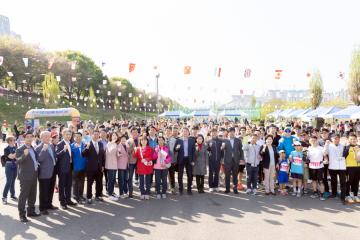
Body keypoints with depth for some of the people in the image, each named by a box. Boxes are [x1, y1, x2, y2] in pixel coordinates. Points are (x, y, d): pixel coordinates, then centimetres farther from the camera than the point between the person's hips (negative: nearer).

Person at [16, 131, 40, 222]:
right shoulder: (20, 150, -9)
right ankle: (22, 214, 6)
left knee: (33, 195, 15)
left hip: (34, 175, 8)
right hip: (25, 176, -7)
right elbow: (17, 161, -23)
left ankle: (31, 211, 26)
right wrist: (24, 155, -37)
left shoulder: (33, 149, 13)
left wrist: (37, 163, 12)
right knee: (23, 196, -2)